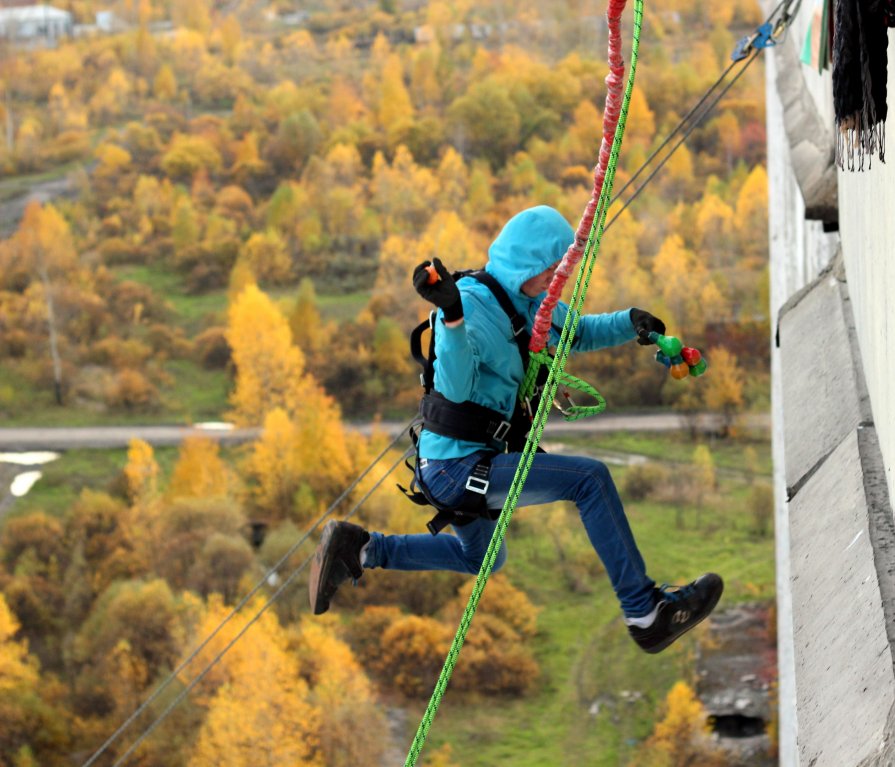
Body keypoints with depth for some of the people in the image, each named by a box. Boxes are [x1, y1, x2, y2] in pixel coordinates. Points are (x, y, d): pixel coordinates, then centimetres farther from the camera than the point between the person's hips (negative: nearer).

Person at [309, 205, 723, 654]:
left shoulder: (529, 303, 6)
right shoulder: (472, 304, -21)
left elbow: (579, 332, 20)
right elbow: (455, 388, -32)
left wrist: (630, 323, 1)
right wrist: (452, 316, -48)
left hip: (473, 461, 11)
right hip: (457, 465, -11)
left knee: (480, 558, 32)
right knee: (590, 479, -18)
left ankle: (359, 550, 25)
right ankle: (644, 612, -16)